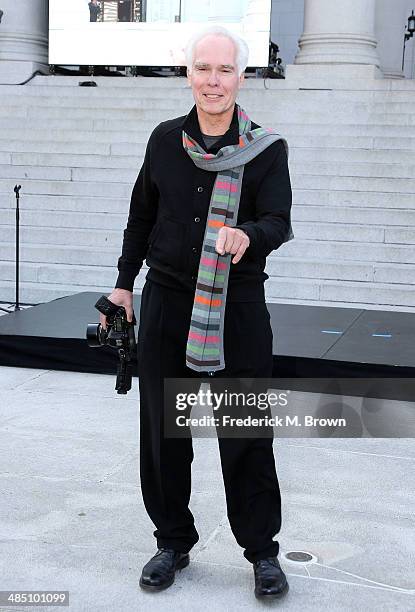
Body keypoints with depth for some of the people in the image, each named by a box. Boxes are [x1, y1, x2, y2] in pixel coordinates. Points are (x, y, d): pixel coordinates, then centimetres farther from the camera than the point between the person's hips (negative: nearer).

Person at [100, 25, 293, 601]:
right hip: (166, 301, 3)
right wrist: (124, 283, 12)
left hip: (238, 308, -3)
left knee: (246, 434, 2)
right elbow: (141, 217, 14)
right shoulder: (166, 139, 5)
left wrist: (247, 235, -35)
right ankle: (173, 541, 27)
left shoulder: (267, 149, -3)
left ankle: (262, 548, 20)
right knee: (163, 429, 9)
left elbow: (280, 222, -13)